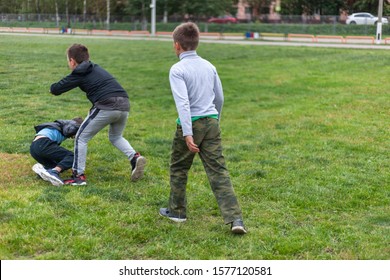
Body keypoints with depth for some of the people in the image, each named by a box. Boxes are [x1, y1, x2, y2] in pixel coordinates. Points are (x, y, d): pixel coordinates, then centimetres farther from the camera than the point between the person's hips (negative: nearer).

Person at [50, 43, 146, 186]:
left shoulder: (79, 74, 6)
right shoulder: (97, 68, 26)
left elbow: (55, 89, 8)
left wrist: (53, 87, 31)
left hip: (107, 106, -7)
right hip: (124, 104, 7)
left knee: (81, 137, 8)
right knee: (115, 137, 31)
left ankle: (79, 175, 7)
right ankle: (135, 157, 8)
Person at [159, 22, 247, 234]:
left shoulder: (177, 70, -9)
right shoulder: (209, 66, 11)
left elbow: (183, 103, -19)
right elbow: (219, 98, 18)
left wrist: (187, 134, -23)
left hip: (190, 123, -5)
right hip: (211, 122, 5)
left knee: (178, 168, 17)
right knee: (218, 171, 2)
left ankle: (177, 211, 29)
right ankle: (235, 218, -8)